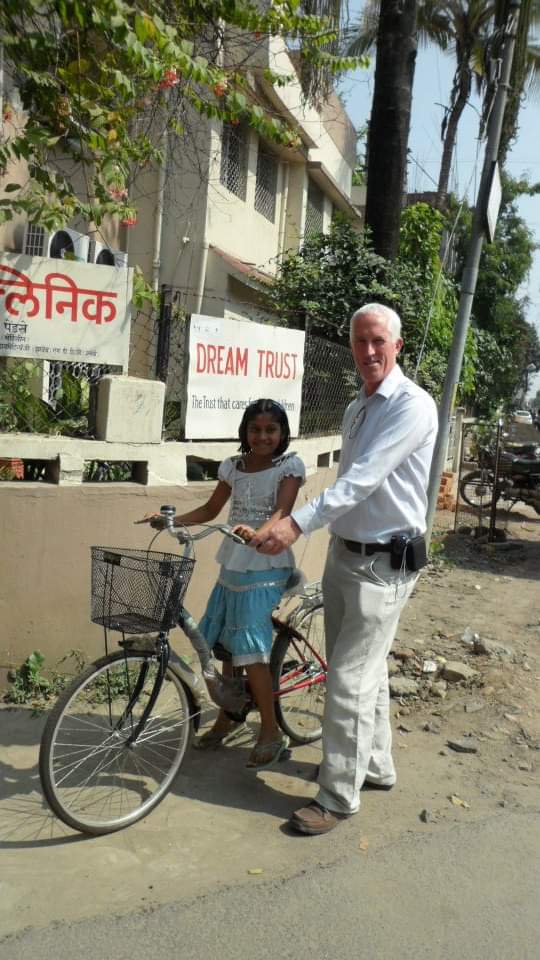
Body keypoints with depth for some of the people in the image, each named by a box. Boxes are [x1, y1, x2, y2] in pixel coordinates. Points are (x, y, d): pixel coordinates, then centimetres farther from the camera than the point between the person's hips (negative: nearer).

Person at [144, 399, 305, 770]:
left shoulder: (290, 465, -6)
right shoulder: (233, 467, 8)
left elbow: (282, 511, -20)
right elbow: (210, 510, 14)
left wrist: (257, 533, -41)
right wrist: (170, 520, -1)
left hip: (266, 568, -6)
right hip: (232, 564, 6)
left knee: (250, 650, -11)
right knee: (224, 644, 13)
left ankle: (271, 733, 6)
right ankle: (227, 717, 34)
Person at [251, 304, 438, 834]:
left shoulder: (412, 405, -16)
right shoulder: (356, 407, 12)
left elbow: (364, 479, -27)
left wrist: (298, 523, -36)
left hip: (384, 562, -8)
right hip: (344, 552, 9)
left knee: (350, 678, -4)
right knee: (364, 669, 19)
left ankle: (338, 795, 11)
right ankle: (375, 764, 37)